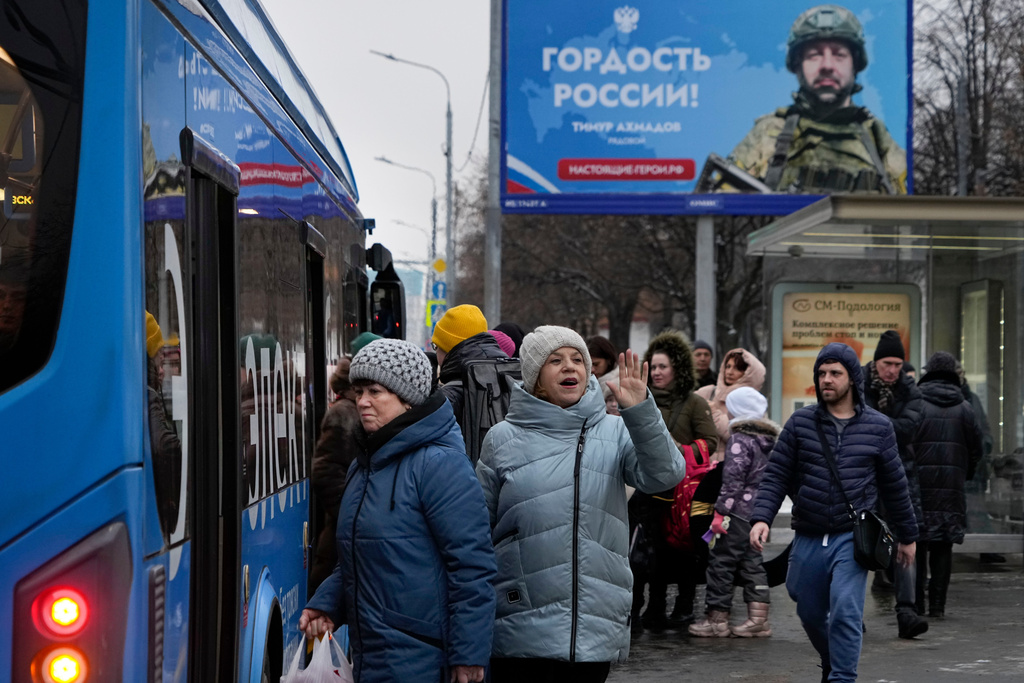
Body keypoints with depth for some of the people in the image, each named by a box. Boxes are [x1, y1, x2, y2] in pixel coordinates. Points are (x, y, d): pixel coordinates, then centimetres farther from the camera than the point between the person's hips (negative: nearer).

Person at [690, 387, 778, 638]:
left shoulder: (740, 440, -12)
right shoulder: (769, 439, 13)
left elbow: (733, 481, -17)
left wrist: (721, 511, -16)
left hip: (740, 513, -9)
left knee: (721, 561, -1)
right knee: (752, 562, 12)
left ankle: (717, 617, 1)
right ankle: (758, 617, 8)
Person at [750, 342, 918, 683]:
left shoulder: (878, 427, 2)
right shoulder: (801, 422, 2)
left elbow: (894, 485, 10)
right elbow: (775, 476, 0)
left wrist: (907, 535, 16)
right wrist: (761, 518, -15)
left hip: (852, 538, -2)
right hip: (808, 539, 2)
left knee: (845, 612, -18)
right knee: (811, 615, 15)